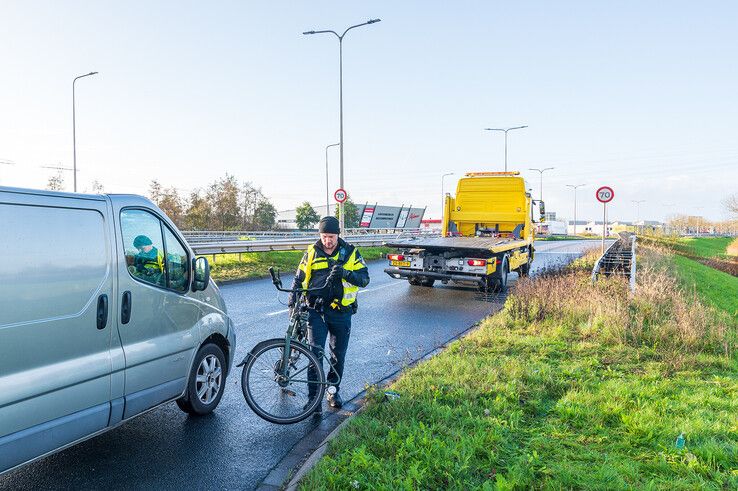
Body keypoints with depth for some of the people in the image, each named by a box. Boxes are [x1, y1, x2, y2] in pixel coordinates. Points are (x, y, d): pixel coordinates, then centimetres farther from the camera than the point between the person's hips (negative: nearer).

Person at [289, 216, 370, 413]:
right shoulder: (311, 253, 2)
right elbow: (299, 279, 9)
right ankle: (313, 397, 0)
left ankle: (333, 389, 32)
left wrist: (345, 273, -25)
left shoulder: (350, 252, 0)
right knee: (315, 353, -8)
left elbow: (364, 278, -7)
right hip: (317, 311, -1)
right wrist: (293, 302, -1)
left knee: (338, 355, 11)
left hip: (341, 313, 1)